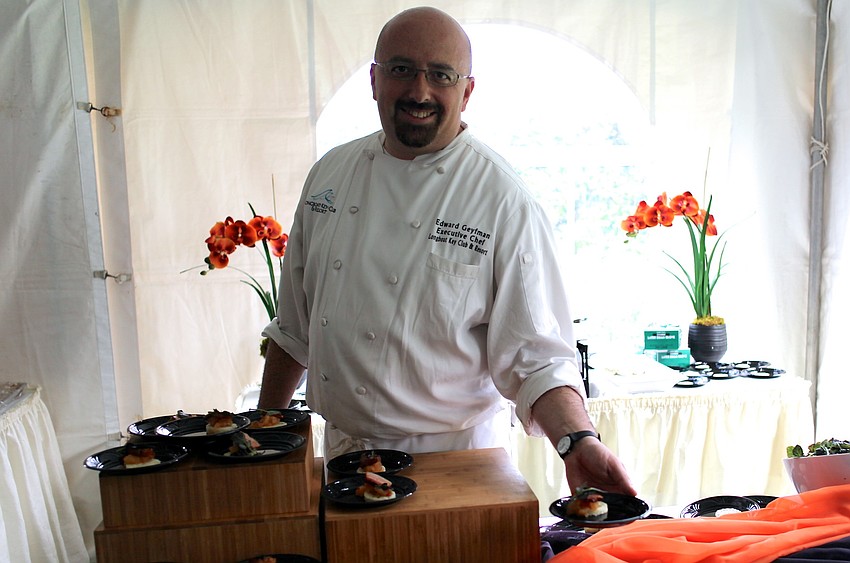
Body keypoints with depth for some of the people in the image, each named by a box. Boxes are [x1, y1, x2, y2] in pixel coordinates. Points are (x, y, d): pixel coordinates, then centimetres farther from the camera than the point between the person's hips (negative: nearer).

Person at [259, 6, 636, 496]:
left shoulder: (504, 199, -15)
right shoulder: (332, 172, -1)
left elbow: (535, 353, -15)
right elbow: (295, 324, 7)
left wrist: (578, 442, -31)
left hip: (452, 457, -4)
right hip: (341, 451, 5)